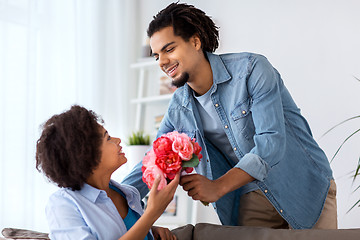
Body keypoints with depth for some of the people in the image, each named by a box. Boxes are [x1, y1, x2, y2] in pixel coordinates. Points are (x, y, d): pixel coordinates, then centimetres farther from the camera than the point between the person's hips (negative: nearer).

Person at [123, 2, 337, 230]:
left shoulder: (251, 69, -19)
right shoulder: (178, 108, -3)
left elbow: (271, 141, -27)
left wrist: (218, 187, -37)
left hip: (307, 185, -3)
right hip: (254, 198, 4)